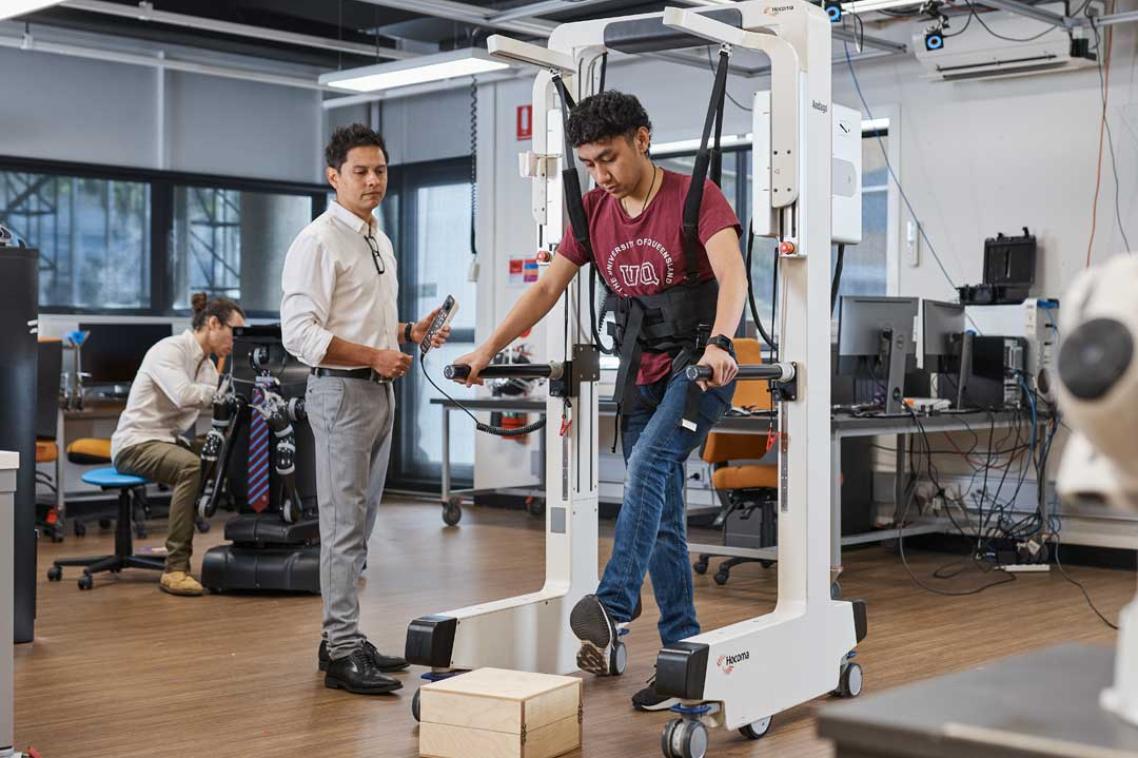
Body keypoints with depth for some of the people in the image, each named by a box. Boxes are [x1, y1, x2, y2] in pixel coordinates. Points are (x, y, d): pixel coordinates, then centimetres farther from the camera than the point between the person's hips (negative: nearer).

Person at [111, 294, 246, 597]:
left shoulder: (206, 364, 14)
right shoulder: (169, 350, -14)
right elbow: (184, 395, -31)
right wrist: (223, 390, -20)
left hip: (170, 441, 9)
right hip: (136, 443, -9)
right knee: (192, 466, -35)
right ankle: (176, 568, -33)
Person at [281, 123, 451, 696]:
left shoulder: (380, 241, 17)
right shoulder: (319, 242, -11)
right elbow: (300, 332, -19)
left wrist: (409, 333, 8)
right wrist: (374, 357, -21)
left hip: (380, 391, 9)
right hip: (342, 392, -9)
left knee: (358, 525, 13)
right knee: (344, 528, -8)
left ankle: (342, 638, 22)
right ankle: (344, 654, -5)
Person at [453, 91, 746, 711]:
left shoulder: (695, 196, -11)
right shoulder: (595, 209, 7)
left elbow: (732, 275, -26)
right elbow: (547, 288, 9)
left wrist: (718, 344, -44)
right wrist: (489, 349, 0)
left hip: (699, 366, -6)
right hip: (641, 374, 6)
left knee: (647, 465, -30)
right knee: (661, 517, 4)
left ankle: (613, 606, -34)